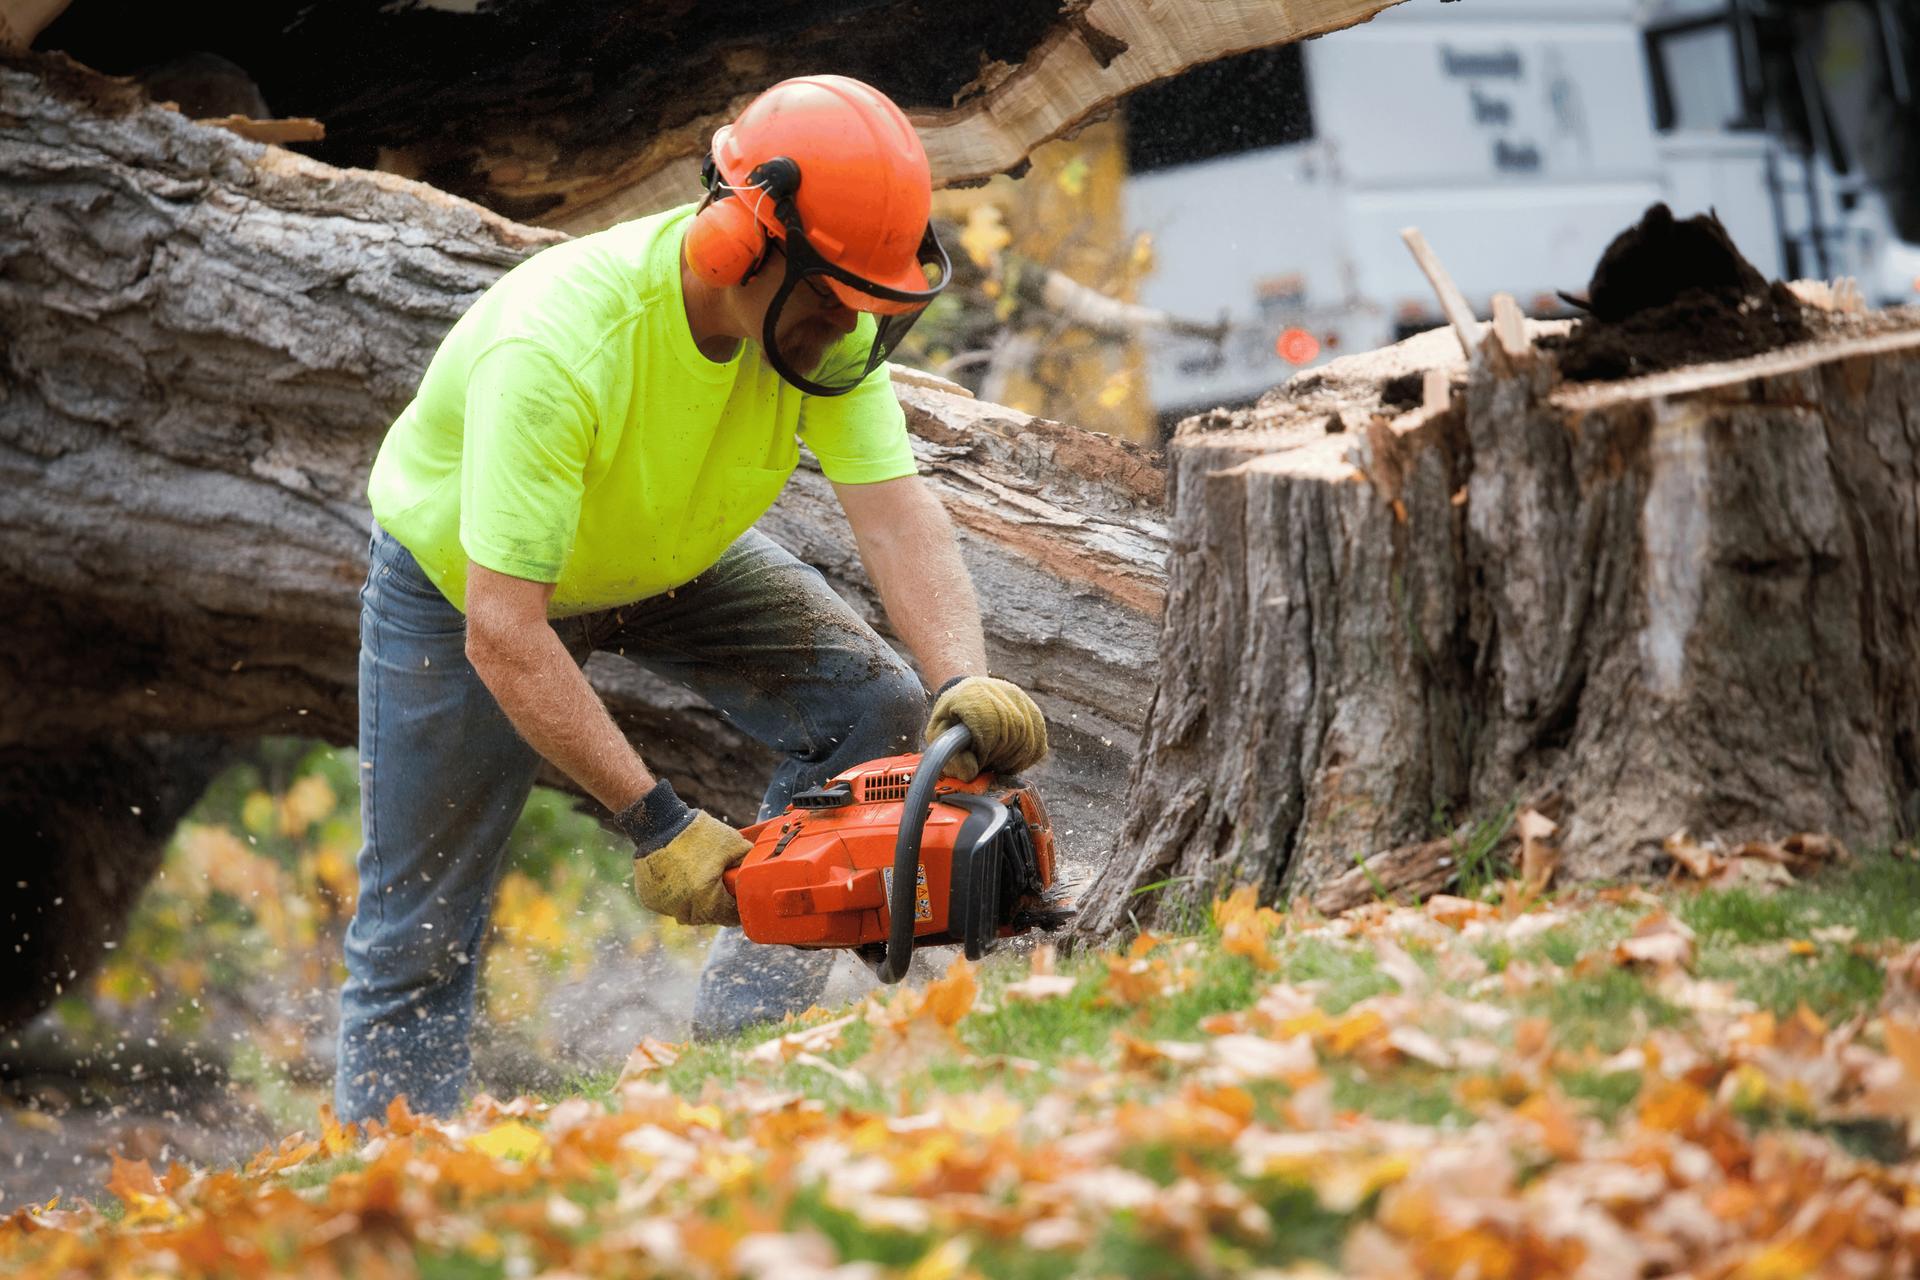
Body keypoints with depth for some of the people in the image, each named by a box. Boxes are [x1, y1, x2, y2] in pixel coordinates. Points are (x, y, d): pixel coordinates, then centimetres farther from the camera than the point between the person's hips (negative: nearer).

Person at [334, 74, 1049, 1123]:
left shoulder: (825, 314, -26)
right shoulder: (557, 347, -43)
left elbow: (895, 514, -30)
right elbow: (502, 634, -43)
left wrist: (966, 685, -49)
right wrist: (655, 823, -45)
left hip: (670, 559, 5)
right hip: (463, 578, -5)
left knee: (876, 709, -14)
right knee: (417, 937, 0)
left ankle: (732, 1047, -9)